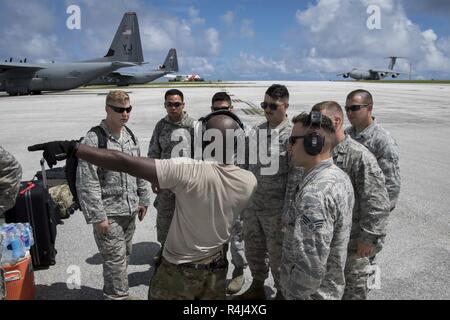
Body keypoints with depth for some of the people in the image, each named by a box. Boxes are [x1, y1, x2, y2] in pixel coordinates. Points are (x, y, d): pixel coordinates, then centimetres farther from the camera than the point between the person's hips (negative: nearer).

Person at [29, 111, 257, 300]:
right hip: (216, 268, 5)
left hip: (179, 270, -5)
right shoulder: (250, 181, -13)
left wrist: (72, 148, -29)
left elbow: (125, 163, -32)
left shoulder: (187, 171, -30)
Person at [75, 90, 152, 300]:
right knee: (116, 259, -1)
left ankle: (113, 293, 38)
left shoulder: (130, 136, 7)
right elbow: (87, 183, -18)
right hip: (109, 214, -7)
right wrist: (97, 216, -18)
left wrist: (143, 199, 13)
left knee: (125, 255, 19)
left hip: (130, 211, 8)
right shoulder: (94, 139, -16)